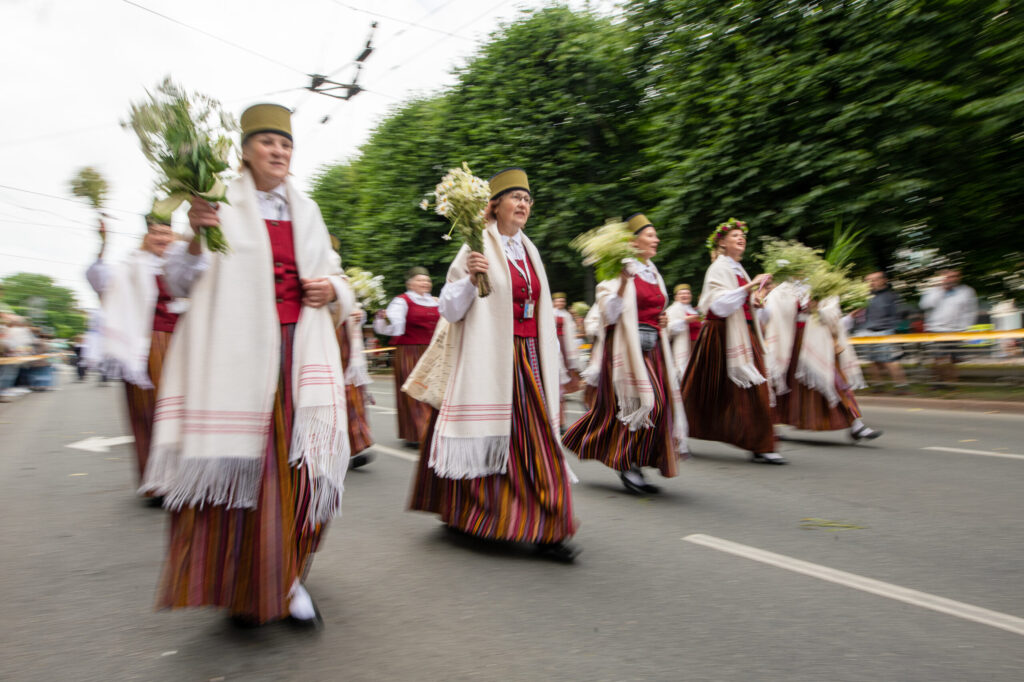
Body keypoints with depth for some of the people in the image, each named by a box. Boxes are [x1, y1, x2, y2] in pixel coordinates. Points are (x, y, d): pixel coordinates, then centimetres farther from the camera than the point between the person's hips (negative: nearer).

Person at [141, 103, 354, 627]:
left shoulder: (307, 211, 17)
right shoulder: (221, 207, 6)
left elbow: (336, 277, 22)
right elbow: (181, 284, 1)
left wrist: (332, 290, 0)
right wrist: (195, 239, -17)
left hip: (301, 353, 4)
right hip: (240, 354, -3)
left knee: (302, 465, -1)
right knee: (242, 465, -5)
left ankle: (286, 575, 17)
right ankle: (243, 585, 14)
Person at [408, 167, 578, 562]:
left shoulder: (528, 250, 16)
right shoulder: (479, 249, -4)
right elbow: (450, 308, -7)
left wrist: (549, 354, 19)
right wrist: (469, 278, -23)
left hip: (528, 359, 6)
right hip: (489, 359, -6)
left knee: (535, 438, 2)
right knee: (487, 438, 0)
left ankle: (545, 530, 8)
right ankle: (463, 515, 22)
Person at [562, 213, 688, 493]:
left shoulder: (653, 274, 18)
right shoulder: (620, 273, -6)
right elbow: (609, 316, -16)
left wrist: (662, 321, 8)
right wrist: (624, 281, -24)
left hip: (653, 348, 8)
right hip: (628, 348, -8)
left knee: (659, 404, 2)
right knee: (645, 402, -15)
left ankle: (634, 468, 12)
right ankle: (628, 464, -1)